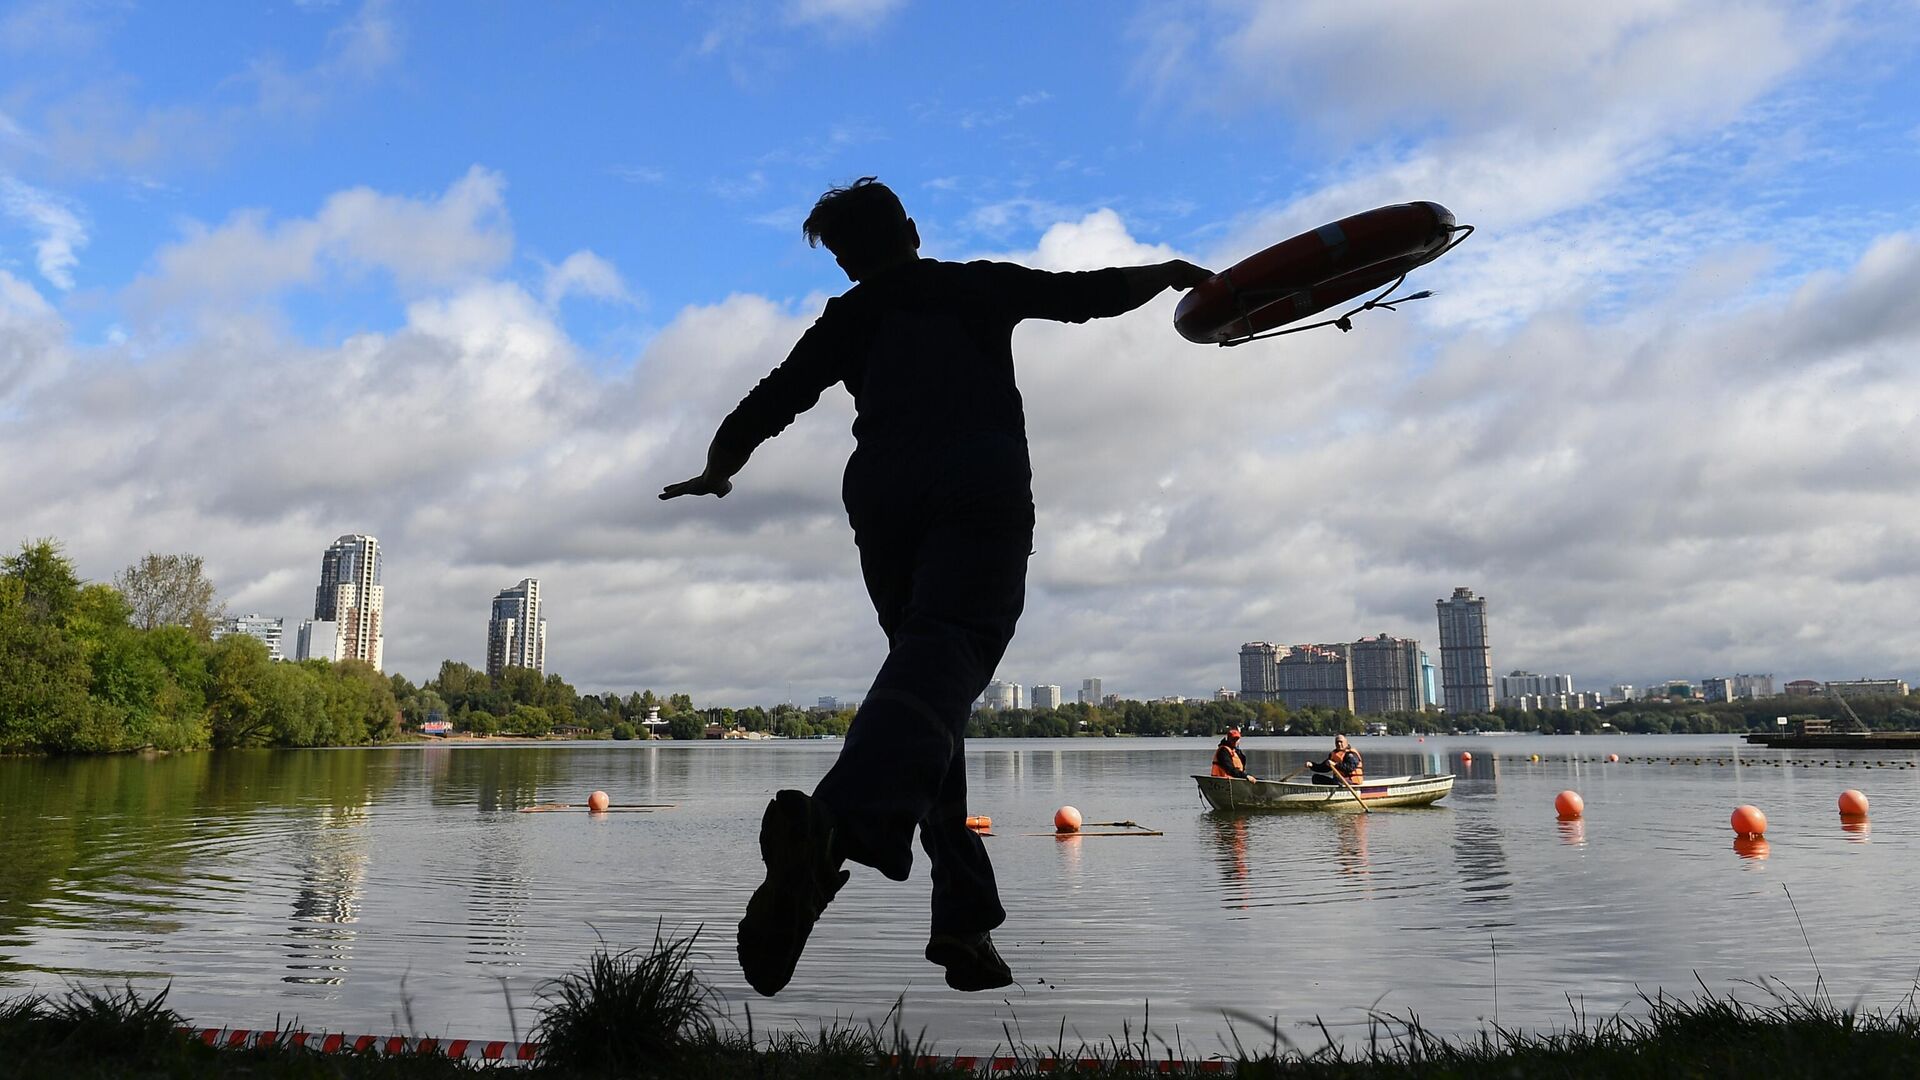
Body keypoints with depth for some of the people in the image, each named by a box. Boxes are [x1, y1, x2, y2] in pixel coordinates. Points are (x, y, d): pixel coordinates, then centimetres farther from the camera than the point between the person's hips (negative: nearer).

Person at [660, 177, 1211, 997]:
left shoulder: (846, 319, 23)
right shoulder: (982, 286, 22)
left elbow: (765, 406, 18)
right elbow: (1093, 294, 23)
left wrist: (716, 472, 35)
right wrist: (1168, 274, 42)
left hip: (881, 497, 3)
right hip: (980, 486, -2)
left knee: (925, 660, 11)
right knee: (943, 662, -21)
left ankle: (966, 916, 2)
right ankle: (837, 824, -52)